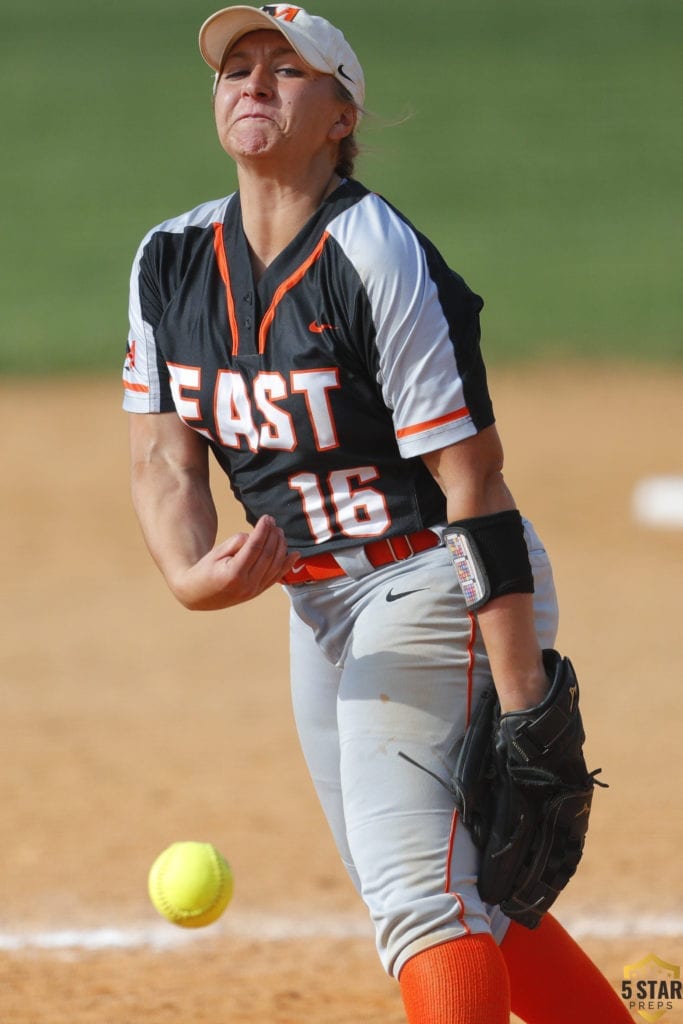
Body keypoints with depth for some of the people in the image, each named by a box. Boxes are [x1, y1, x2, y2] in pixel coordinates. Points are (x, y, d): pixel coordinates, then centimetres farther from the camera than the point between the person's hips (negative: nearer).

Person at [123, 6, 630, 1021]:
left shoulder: (381, 263, -20)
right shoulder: (172, 261, 2)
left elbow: (472, 484, -22)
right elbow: (162, 452, 0)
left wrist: (524, 706, -25)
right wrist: (193, 574, -23)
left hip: (432, 586, -8)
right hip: (320, 603, 8)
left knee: (419, 889, -18)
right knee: (455, 893, 15)